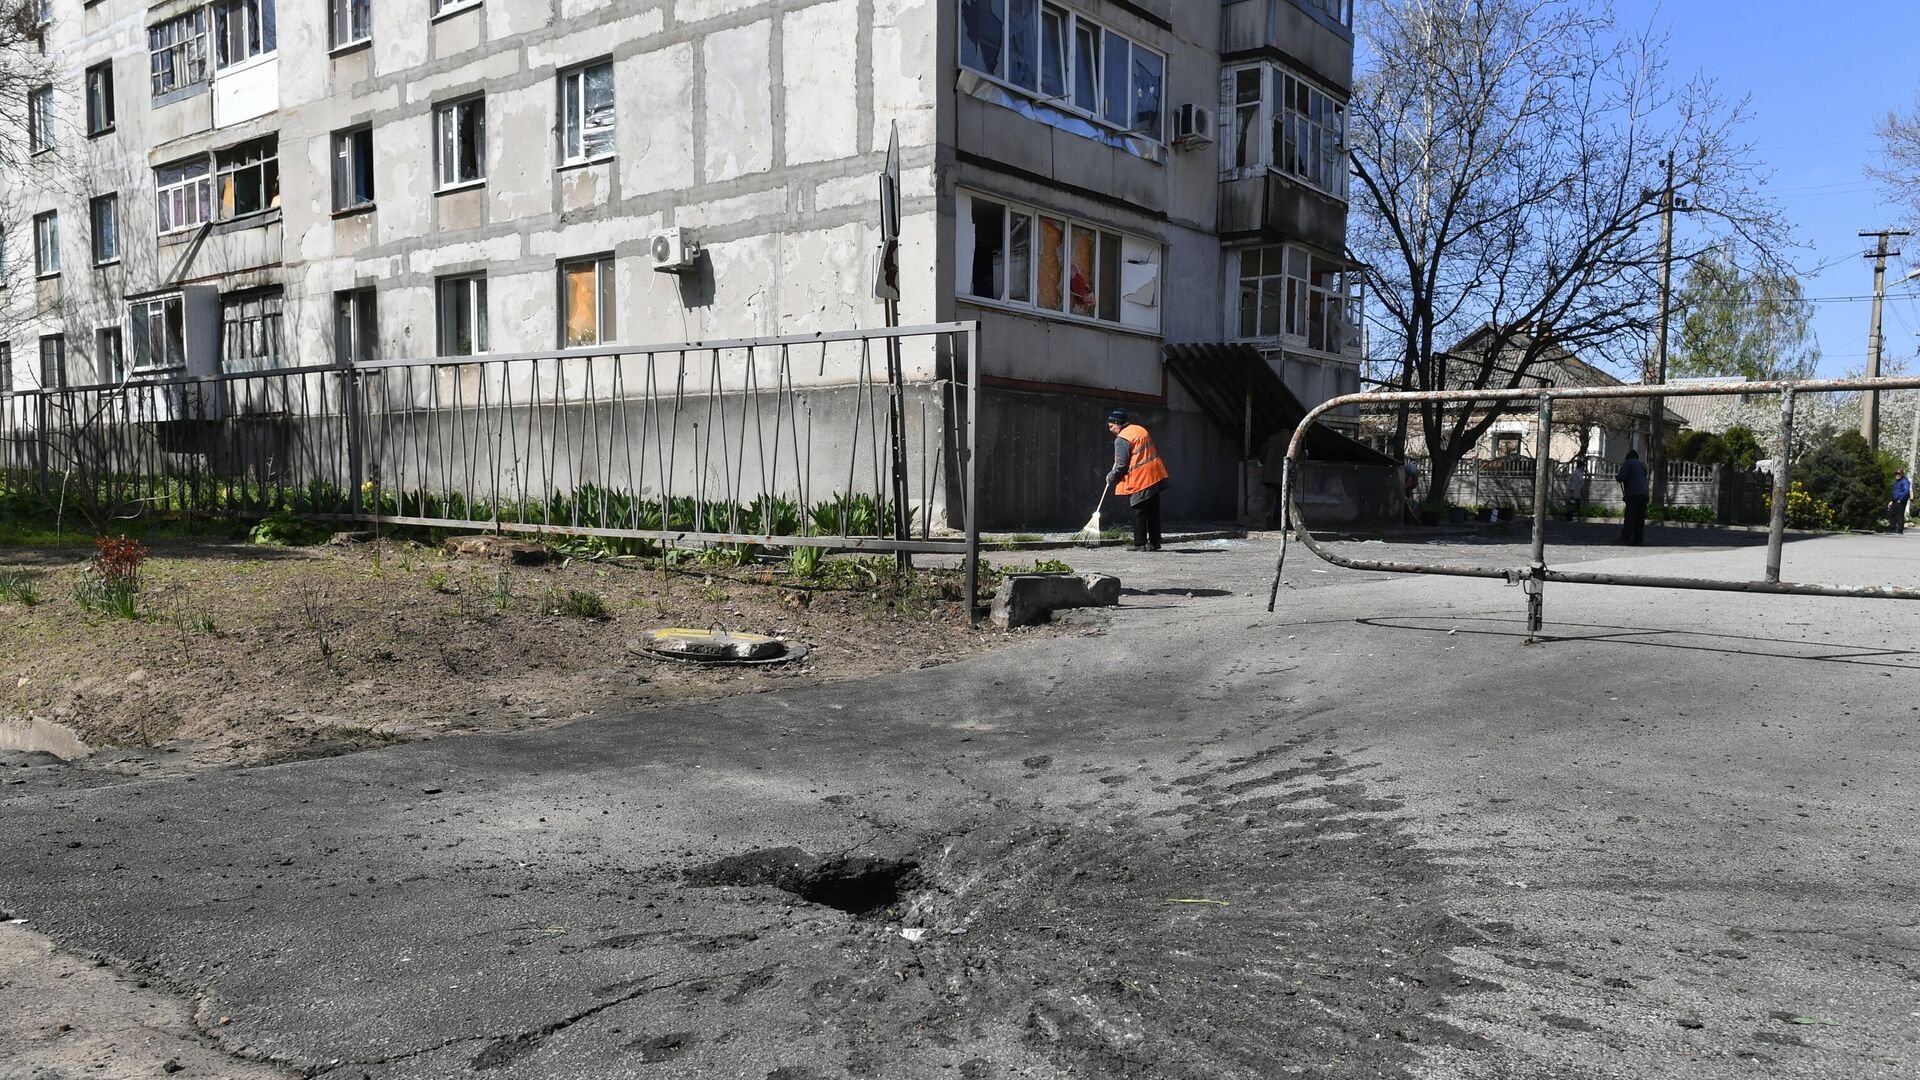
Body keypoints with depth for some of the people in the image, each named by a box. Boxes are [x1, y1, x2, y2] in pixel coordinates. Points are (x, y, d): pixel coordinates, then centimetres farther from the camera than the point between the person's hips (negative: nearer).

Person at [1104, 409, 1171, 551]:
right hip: (1156, 476, 8)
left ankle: (1140, 543, 4)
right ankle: (1154, 542, 15)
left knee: (1139, 513, 0)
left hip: (1139, 481, -8)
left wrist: (1111, 477, 2)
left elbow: (1122, 465, -14)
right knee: (1153, 511, 11)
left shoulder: (1121, 439, -12)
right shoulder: (1140, 429, 14)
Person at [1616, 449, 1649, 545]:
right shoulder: (1642, 465, 25)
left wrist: (1616, 476, 13)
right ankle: (1638, 539, 5)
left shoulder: (1627, 463, 3)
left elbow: (1622, 477, -9)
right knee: (1640, 517, 7)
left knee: (1629, 517, -8)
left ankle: (1626, 538, -12)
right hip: (1644, 493, 6)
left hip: (1633, 494, -6)